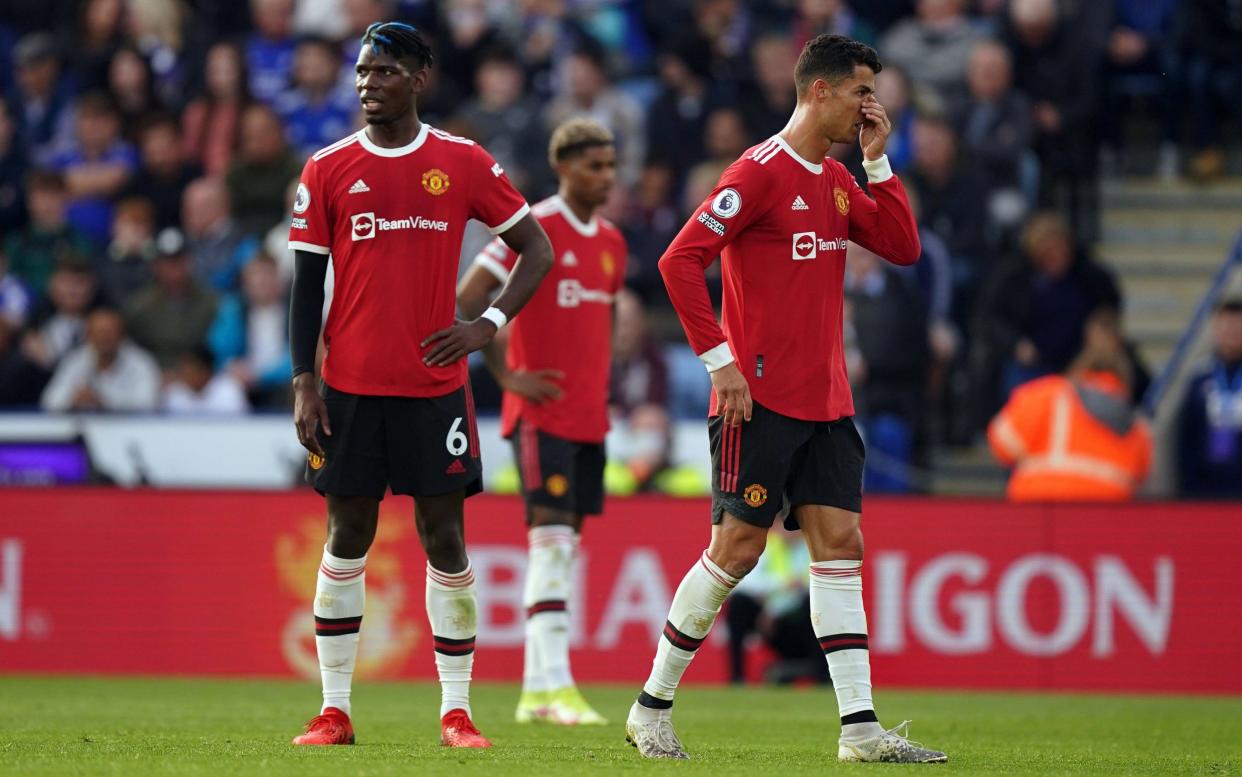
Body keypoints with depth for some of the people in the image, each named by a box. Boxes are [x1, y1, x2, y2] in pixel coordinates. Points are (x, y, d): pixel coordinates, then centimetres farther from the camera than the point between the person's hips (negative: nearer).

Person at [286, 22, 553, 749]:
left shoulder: (464, 164, 1)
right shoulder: (329, 170, 3)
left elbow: (537, 250, 6)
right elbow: (308, 283, 4)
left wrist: (488, 324, -9)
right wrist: (304, 384, -3)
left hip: (436, 383, 0)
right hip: (351, 386, 1)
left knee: (445, 537, 0)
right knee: (347, 536, 2)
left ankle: (457, 711, 5)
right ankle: (335, 710, 7)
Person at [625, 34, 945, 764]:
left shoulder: (838, 178, 14)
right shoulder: (761, 171, -11)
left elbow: (903, 247, 11)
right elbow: (681, 260, -16)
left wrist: (878, 161, 4)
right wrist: (719, 360, -18)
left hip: (827, 402, 8)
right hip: (762, 399, -8)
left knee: (841, 544, 1)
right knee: (736, 547, -5)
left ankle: (861, 725, -1)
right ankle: (652, 708, 7)